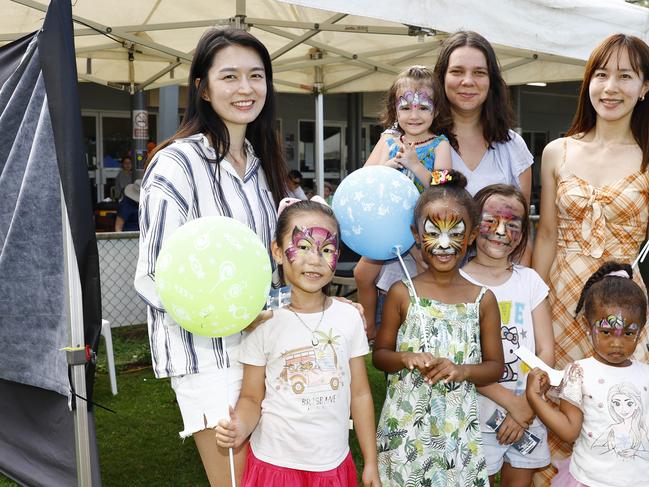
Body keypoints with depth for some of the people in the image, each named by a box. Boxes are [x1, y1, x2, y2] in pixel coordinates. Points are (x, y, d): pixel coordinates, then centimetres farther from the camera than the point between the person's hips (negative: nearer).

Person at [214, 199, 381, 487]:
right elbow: (252, 398, -4)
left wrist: (371, 463, 6)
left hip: (333, 464, 2)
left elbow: (359, 395, 3)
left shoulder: (348, 317, -4)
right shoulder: (264, 322, -11)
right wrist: (240, 426, -25)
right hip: (275, 463, -2)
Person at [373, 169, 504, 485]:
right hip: (405, 424, -1)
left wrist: (463, 370, -13)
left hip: (457, 427, 1)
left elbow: (495, 366, 6)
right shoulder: (401, 294, -4)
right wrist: (405, 358, -16)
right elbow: (379, 355, 4)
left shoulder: (483, 299, -1)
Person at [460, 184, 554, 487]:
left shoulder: (529, 280, 2)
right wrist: (511, 402, -15)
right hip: (478, 414, -3)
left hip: (528, 415, 3)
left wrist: (527, 405, -10)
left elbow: (546, 351, 1)